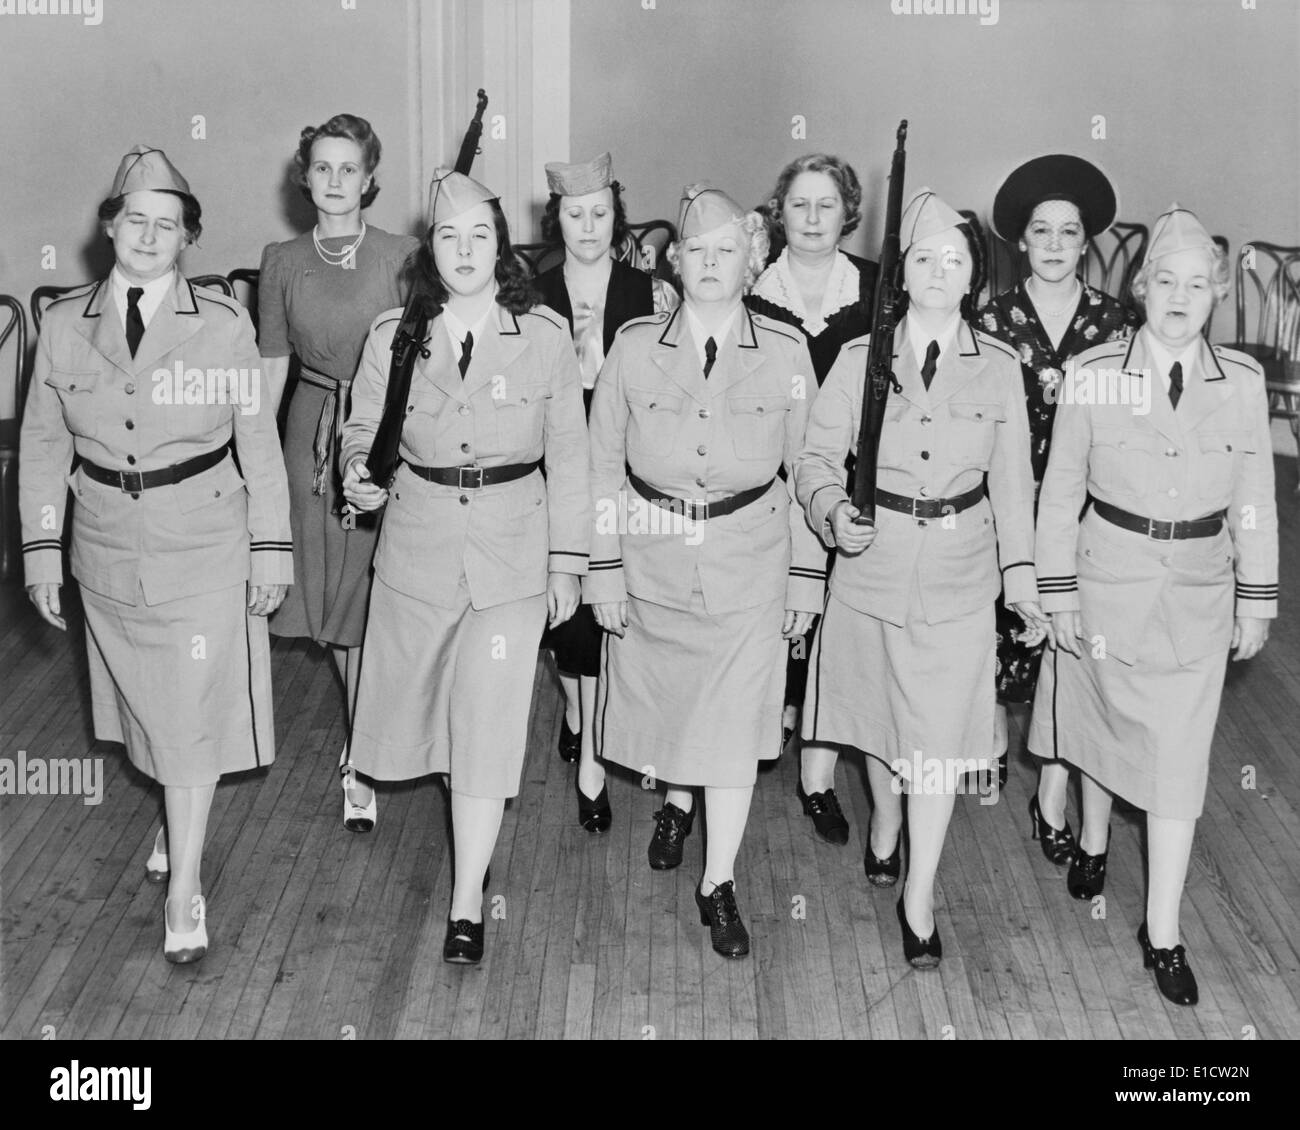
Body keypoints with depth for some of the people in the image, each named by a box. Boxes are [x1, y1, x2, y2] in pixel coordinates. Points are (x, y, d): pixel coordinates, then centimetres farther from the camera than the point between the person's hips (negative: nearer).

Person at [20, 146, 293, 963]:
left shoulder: (224, 326, -9)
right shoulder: (65, 325, -2)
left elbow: (260, 445, -5)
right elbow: (44, 445, 4)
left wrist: (272, 551, -5)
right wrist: (43, 551, 2)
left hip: (204, 543, -3)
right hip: (109, 549, 3)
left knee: (193, 711, 0)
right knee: (145, 702, 17)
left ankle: (184, 887, 9)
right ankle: (181, 821, 41)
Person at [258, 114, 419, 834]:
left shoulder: (401, 257, -5)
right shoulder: (282, 262, 3)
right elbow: (272, 366, 5)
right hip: (312, 431, 3)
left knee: (372, 591, -1)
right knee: (331, 587, 9)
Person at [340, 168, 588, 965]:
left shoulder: (545, 336, -5)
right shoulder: (393, 336, -2)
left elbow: (568, 457, -1)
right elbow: (365, 430, 7)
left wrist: (567, 561, -2)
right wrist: (363, 473, -16)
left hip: (512, 552, -2)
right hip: (417, 547, 2)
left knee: (489, 721, -2)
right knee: (421, 692, 17)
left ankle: (468, 901, 6)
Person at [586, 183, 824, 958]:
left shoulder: (787, 354, -6)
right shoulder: (635, 347, -5)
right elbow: (605, 465, 0)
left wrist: (806, 573, 1)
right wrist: (604, 568, -3)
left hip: (748, 561, -1)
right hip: (653, 557, 1)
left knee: (735, 723, 0)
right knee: (662, 701, 17)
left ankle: (719, 885, 12)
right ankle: (675, 802, 48)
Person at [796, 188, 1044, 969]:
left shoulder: (999, 368, -1)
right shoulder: (860, 359, -4)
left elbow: (1012, 480, 4)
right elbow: (818, 458, -1)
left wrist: (1020, 572, -3)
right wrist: (833, 511, -21)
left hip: (959, 574, 0)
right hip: (874, 563, 1)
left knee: (939, 735, -2)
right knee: (882, 713, 16)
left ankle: (919, 898, 8)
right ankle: (886, 825, 44)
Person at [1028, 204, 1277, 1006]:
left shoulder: (1243, 380, -5)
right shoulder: (1092, 374, -10)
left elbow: (1254, 500, 2)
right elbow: (1061, 491, -4)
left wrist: (1256, 600, 3)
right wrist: (1059, 594, -5)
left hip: (1199, 592, 1)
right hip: (1110, 578, -1)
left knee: (1179, 756, 1)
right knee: (1105, 719, 18)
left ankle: (1163, 933, 10)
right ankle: (1094, 840, 46)